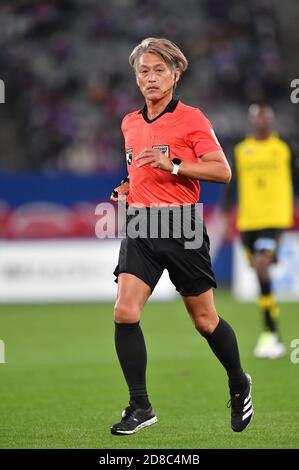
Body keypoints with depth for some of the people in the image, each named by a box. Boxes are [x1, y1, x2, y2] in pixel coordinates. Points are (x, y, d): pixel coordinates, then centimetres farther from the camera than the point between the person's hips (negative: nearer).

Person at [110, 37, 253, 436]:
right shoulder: (130, 124, 13)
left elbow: (222, 171, -12)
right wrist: (125, 189, 9)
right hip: (140, 227, 5)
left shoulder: (191, 119, -5)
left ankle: (239, 386, 31)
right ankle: (140, 407, -4)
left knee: (204, 319, 6)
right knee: (125, 313, -12)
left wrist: (172, 164, -22)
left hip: (182, 228, -5)